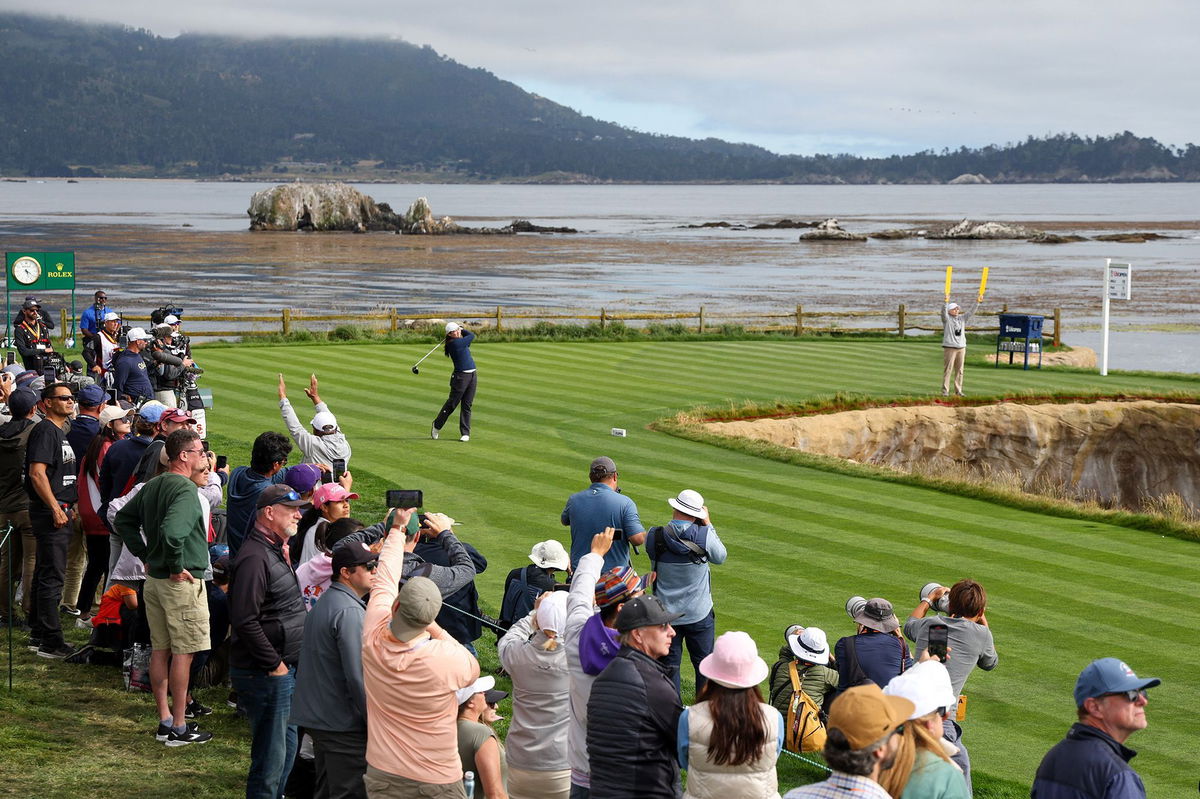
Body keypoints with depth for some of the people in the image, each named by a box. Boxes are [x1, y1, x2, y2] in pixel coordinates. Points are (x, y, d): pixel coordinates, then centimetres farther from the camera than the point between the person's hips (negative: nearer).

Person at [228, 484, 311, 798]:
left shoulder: (274, 551, 14)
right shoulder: (255, 557, -20)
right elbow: (245, 621, -26)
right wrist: (274, 664, -20)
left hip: (284, 670, 10)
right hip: (265, 675, -10)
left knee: (287, 748, 20)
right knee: (271, 755, -4)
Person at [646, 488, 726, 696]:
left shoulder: (655, 536, -13)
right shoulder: (704, 535, -17)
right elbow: (720, 557, 2)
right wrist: (708, 523, 7)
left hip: (665, 614, 1)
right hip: (699, 615, -1)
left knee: (669, 665, 11)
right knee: (704, 664, 14)